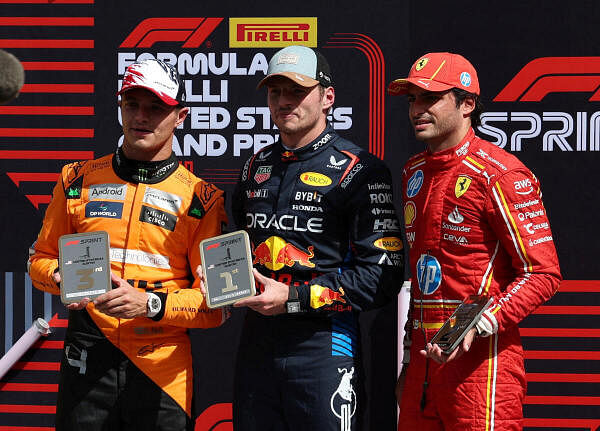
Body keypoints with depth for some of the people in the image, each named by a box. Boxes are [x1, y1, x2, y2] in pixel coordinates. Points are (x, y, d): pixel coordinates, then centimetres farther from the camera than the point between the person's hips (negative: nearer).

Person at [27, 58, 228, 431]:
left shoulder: (202, 199, 1)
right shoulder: (78, 180, 9)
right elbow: (42, 258, 18)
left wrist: (150, 304, -18)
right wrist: (61, 279, -5)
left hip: (163, 370, -1)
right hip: (87, 362, 2)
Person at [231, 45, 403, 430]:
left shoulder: (359, 171, -6)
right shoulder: (257, 167, 16)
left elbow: (383, 275, -13)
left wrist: (294, 298, -16)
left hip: (324, 344, -6)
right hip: (257, 343, 6)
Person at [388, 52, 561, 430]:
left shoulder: (498, 175, -10)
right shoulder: (414, 172, 15)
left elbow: (543, 274, -13)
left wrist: (477, 327, -23)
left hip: (482, 360, -7)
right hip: (425, 356, 7)